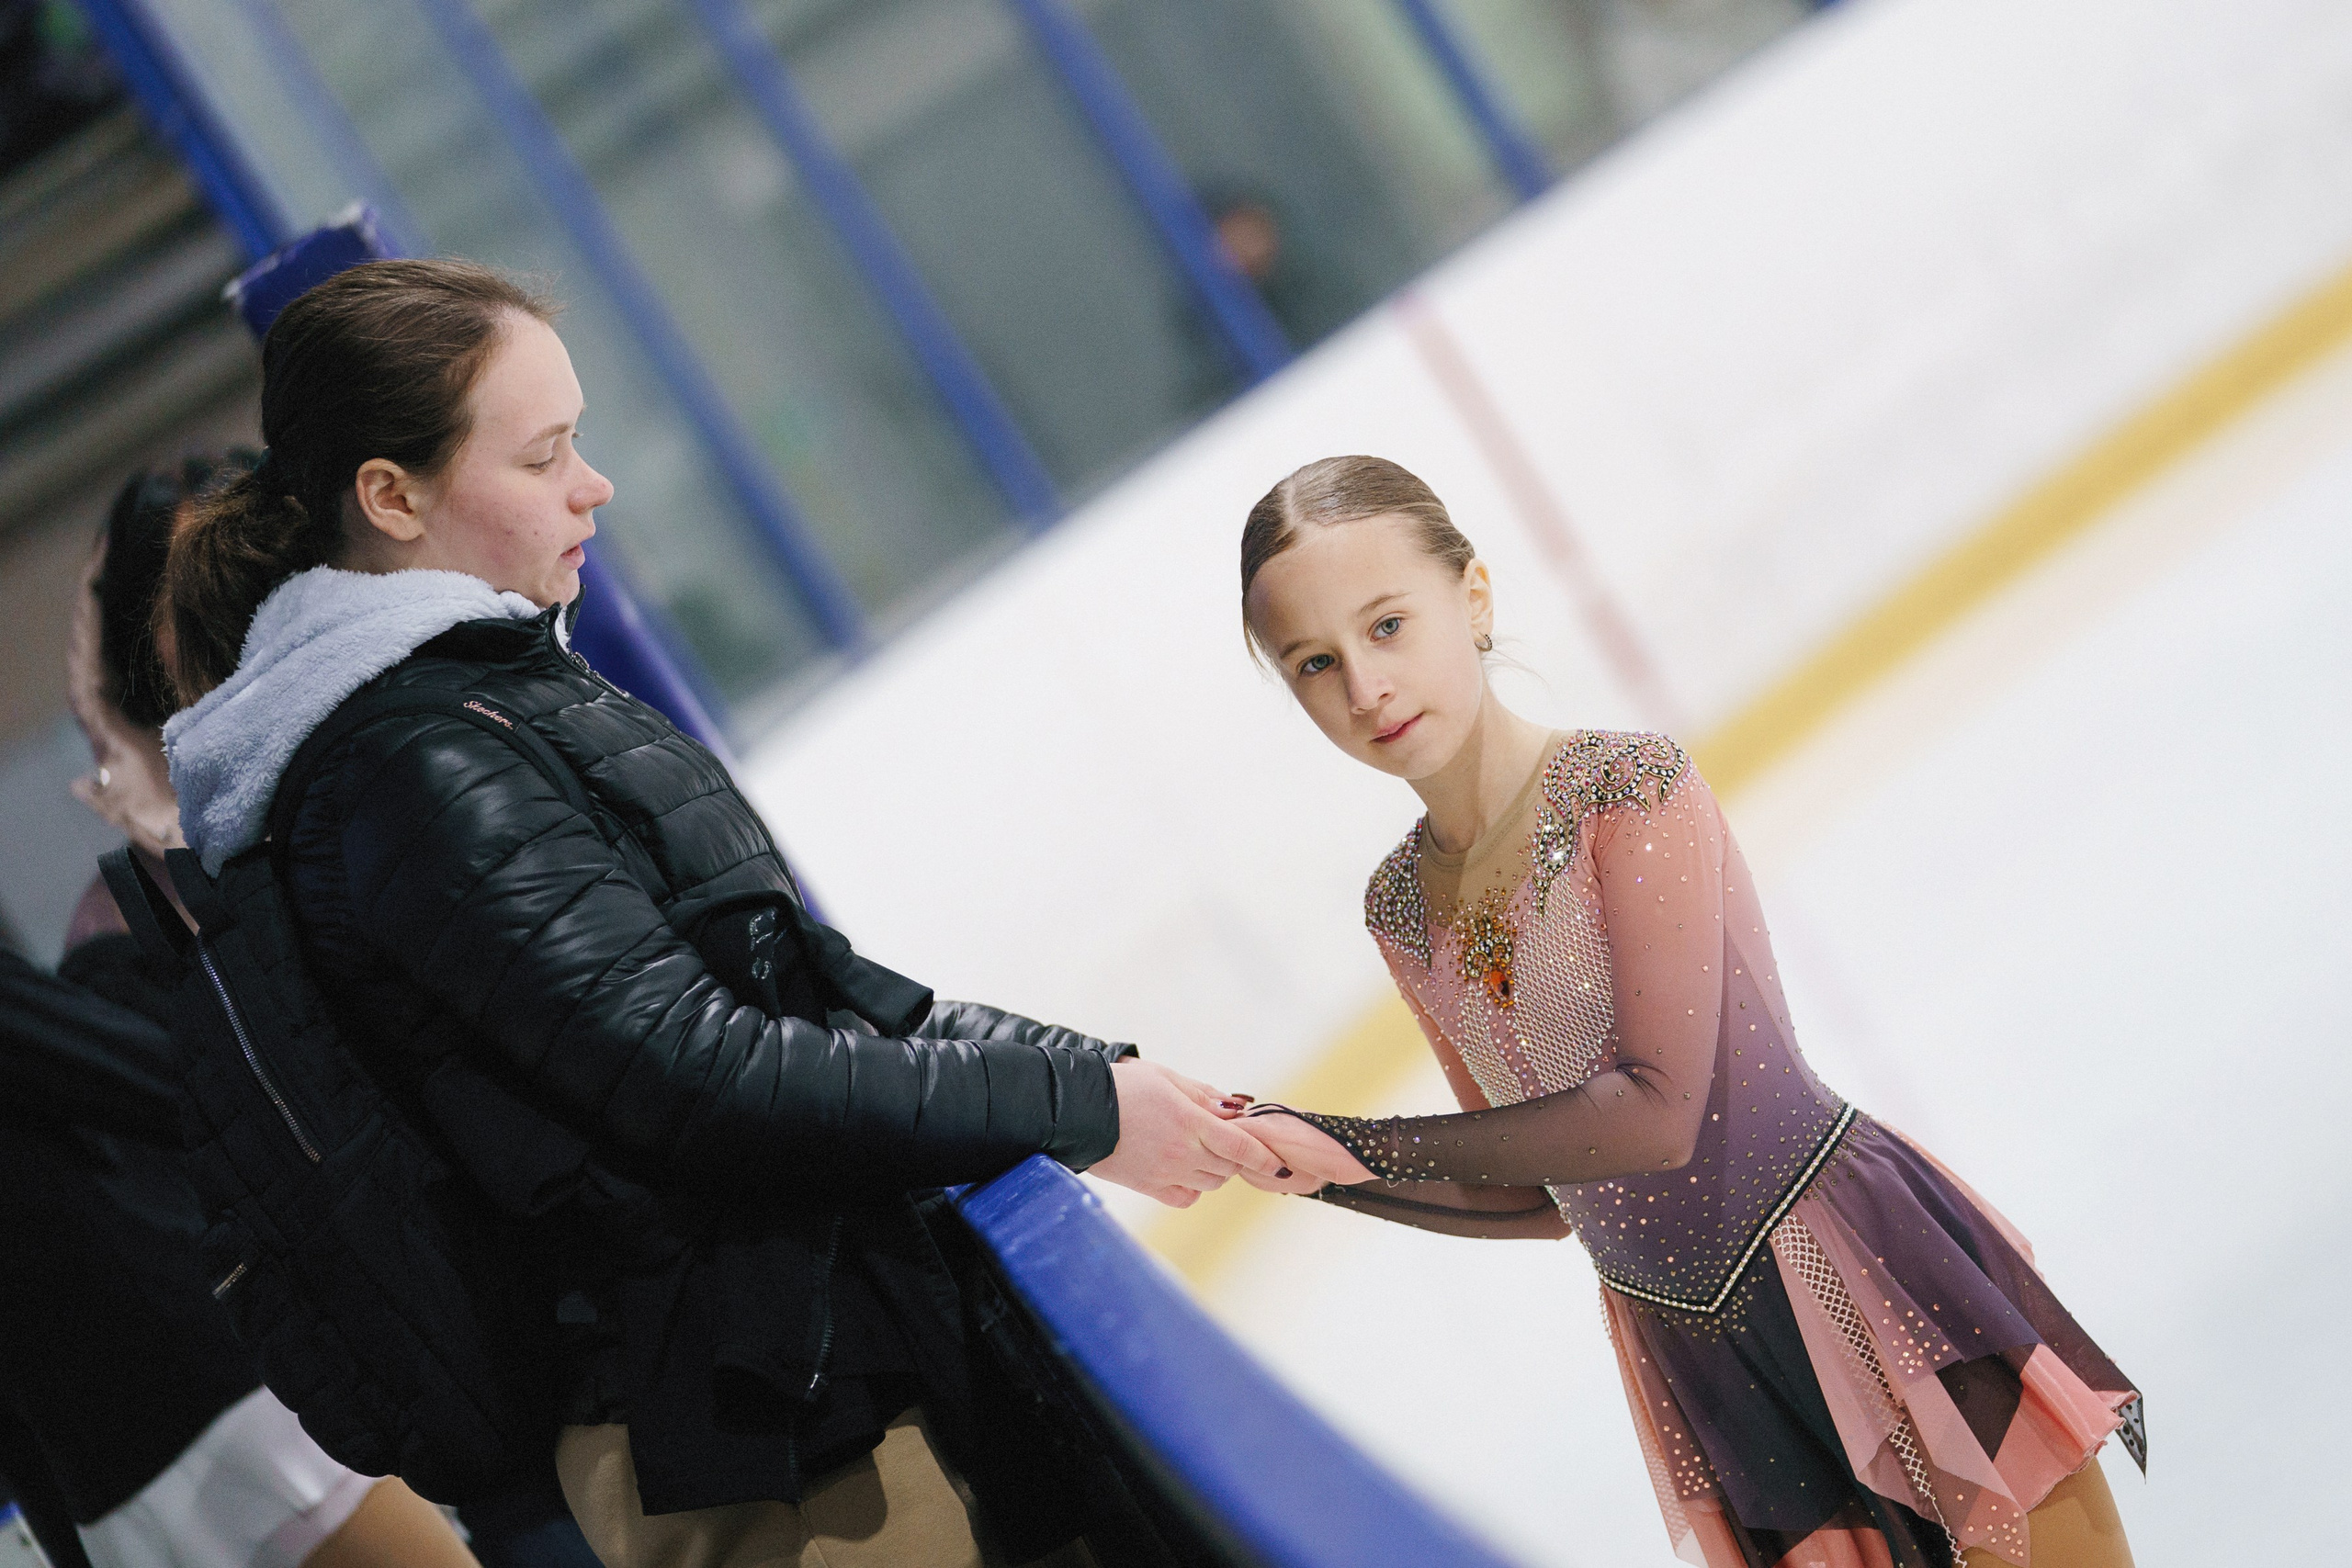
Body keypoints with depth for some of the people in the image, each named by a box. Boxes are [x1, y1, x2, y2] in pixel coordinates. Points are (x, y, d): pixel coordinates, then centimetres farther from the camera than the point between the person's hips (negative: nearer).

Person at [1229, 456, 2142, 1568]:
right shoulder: (1399, 911, 5)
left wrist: (1351, 1144, -19)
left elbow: (1656, 1116, -21)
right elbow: (1539, 1190, 11)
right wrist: (1313, 1170, -3)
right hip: (1691, 1351, 5)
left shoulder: (1628, 786, -12)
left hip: (1859, 1272, -5)